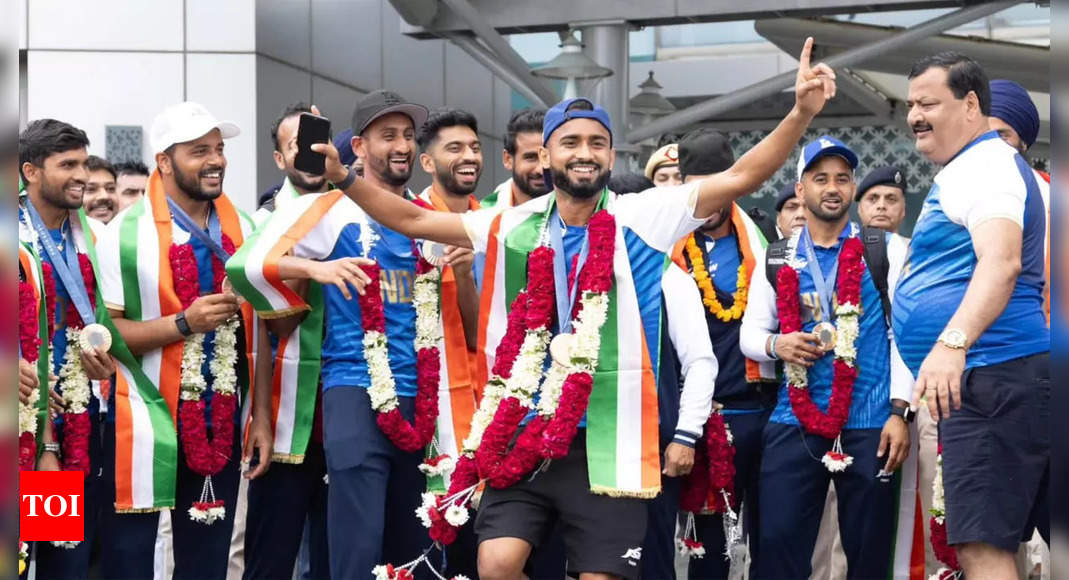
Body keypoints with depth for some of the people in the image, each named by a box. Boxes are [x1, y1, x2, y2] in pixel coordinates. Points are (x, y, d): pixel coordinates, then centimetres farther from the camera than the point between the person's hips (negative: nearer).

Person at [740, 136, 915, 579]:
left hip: (869, 425, -1)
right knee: (777, 542, -3)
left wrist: (900, 412, -8)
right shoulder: (778, 259, 10)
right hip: (794, 424, 2)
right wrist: (776, 344, -10)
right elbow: (749, 333, 13)